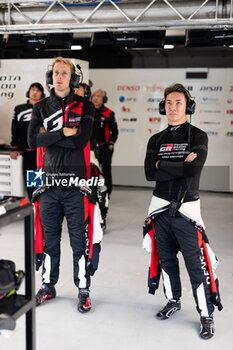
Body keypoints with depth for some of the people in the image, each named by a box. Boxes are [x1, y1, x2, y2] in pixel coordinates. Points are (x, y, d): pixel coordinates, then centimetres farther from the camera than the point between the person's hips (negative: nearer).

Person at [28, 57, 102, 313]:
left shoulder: (85, 107, 2)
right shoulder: (41, 107, 10)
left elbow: (81, 141, -14)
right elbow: (32, 140, -6)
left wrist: (49, 136, -9)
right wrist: (63, 132, -12)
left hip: (76, 183, -3)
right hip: (49, 182, 3)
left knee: (79, 240, 2)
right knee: (49, 238, 13)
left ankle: (83, 290, 16)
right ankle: (48, 287, 28)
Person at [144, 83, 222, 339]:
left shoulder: (197, 136, -3)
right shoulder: (156, 140, 9)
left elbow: (194, 168, -21)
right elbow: (150, 173, -4)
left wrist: (163, 165, -10)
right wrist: (180, 167, -14)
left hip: (186, 208, -4)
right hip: (160, 207, 5)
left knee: (196, 265, -4)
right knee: (165, 259, 15)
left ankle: (206, 315, 10)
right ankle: (173, 301, 34)